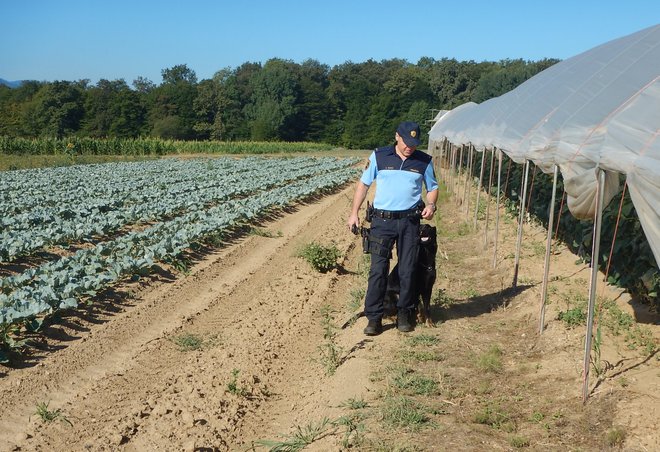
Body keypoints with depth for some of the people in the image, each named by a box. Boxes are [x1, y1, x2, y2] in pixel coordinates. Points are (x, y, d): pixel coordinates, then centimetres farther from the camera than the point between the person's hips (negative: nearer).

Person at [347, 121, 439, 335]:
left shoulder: (424, 161, 4)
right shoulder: (378, 156, 1)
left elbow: (432, 187, 16)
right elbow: (363, 183, 8)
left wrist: (431, 205, -6)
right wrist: (354, 213, 3)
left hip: (410, 221, 1)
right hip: (382, 221, -1)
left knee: (407, 271, 6)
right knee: (378, 270, -4)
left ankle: (404, 314, 19)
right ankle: (374, 318, 2)